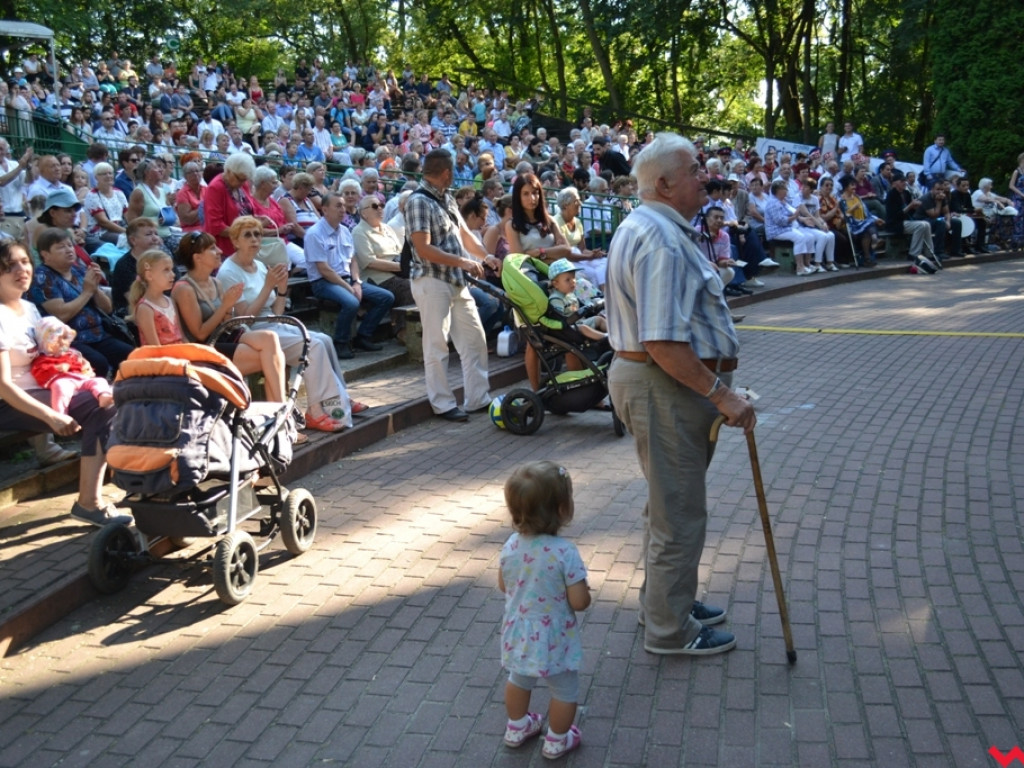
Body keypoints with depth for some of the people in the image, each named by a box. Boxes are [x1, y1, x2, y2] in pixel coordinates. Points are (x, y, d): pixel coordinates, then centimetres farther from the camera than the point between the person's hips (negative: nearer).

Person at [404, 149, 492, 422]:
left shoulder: (447, 199, 13)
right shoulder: (419, 201, -13)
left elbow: (464, 233, 22)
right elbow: (423, 249, -20)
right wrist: (463, 262, -21)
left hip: (457, 281, 9)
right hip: (432, 281, -9)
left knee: (474, 338, 11)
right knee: (436, 345, -1)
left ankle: (478, 398, 20)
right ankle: (443, 404, 8)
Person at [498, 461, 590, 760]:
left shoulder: (511, 545, -11)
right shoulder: (565, 552, -28)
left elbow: (504, 586, 3)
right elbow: (579, 602, -23)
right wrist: (584, 589, -2)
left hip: (518, 633, 6)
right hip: (552, 639, -5)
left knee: (519, 679, 29)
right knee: (565, 690, 19)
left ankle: (517, 728, 47)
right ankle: (557, 741, 33)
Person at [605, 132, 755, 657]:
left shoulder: (646, 227, 13)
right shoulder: (662, 242, -23)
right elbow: (663, 344, -29)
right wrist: (721, 395, -24)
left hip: (654, 382, 11)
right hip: (665, 387, -11)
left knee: (669, 502, 23)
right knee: (679, 511, 2)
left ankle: (664, 602, 39)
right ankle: (670, 629, 17)